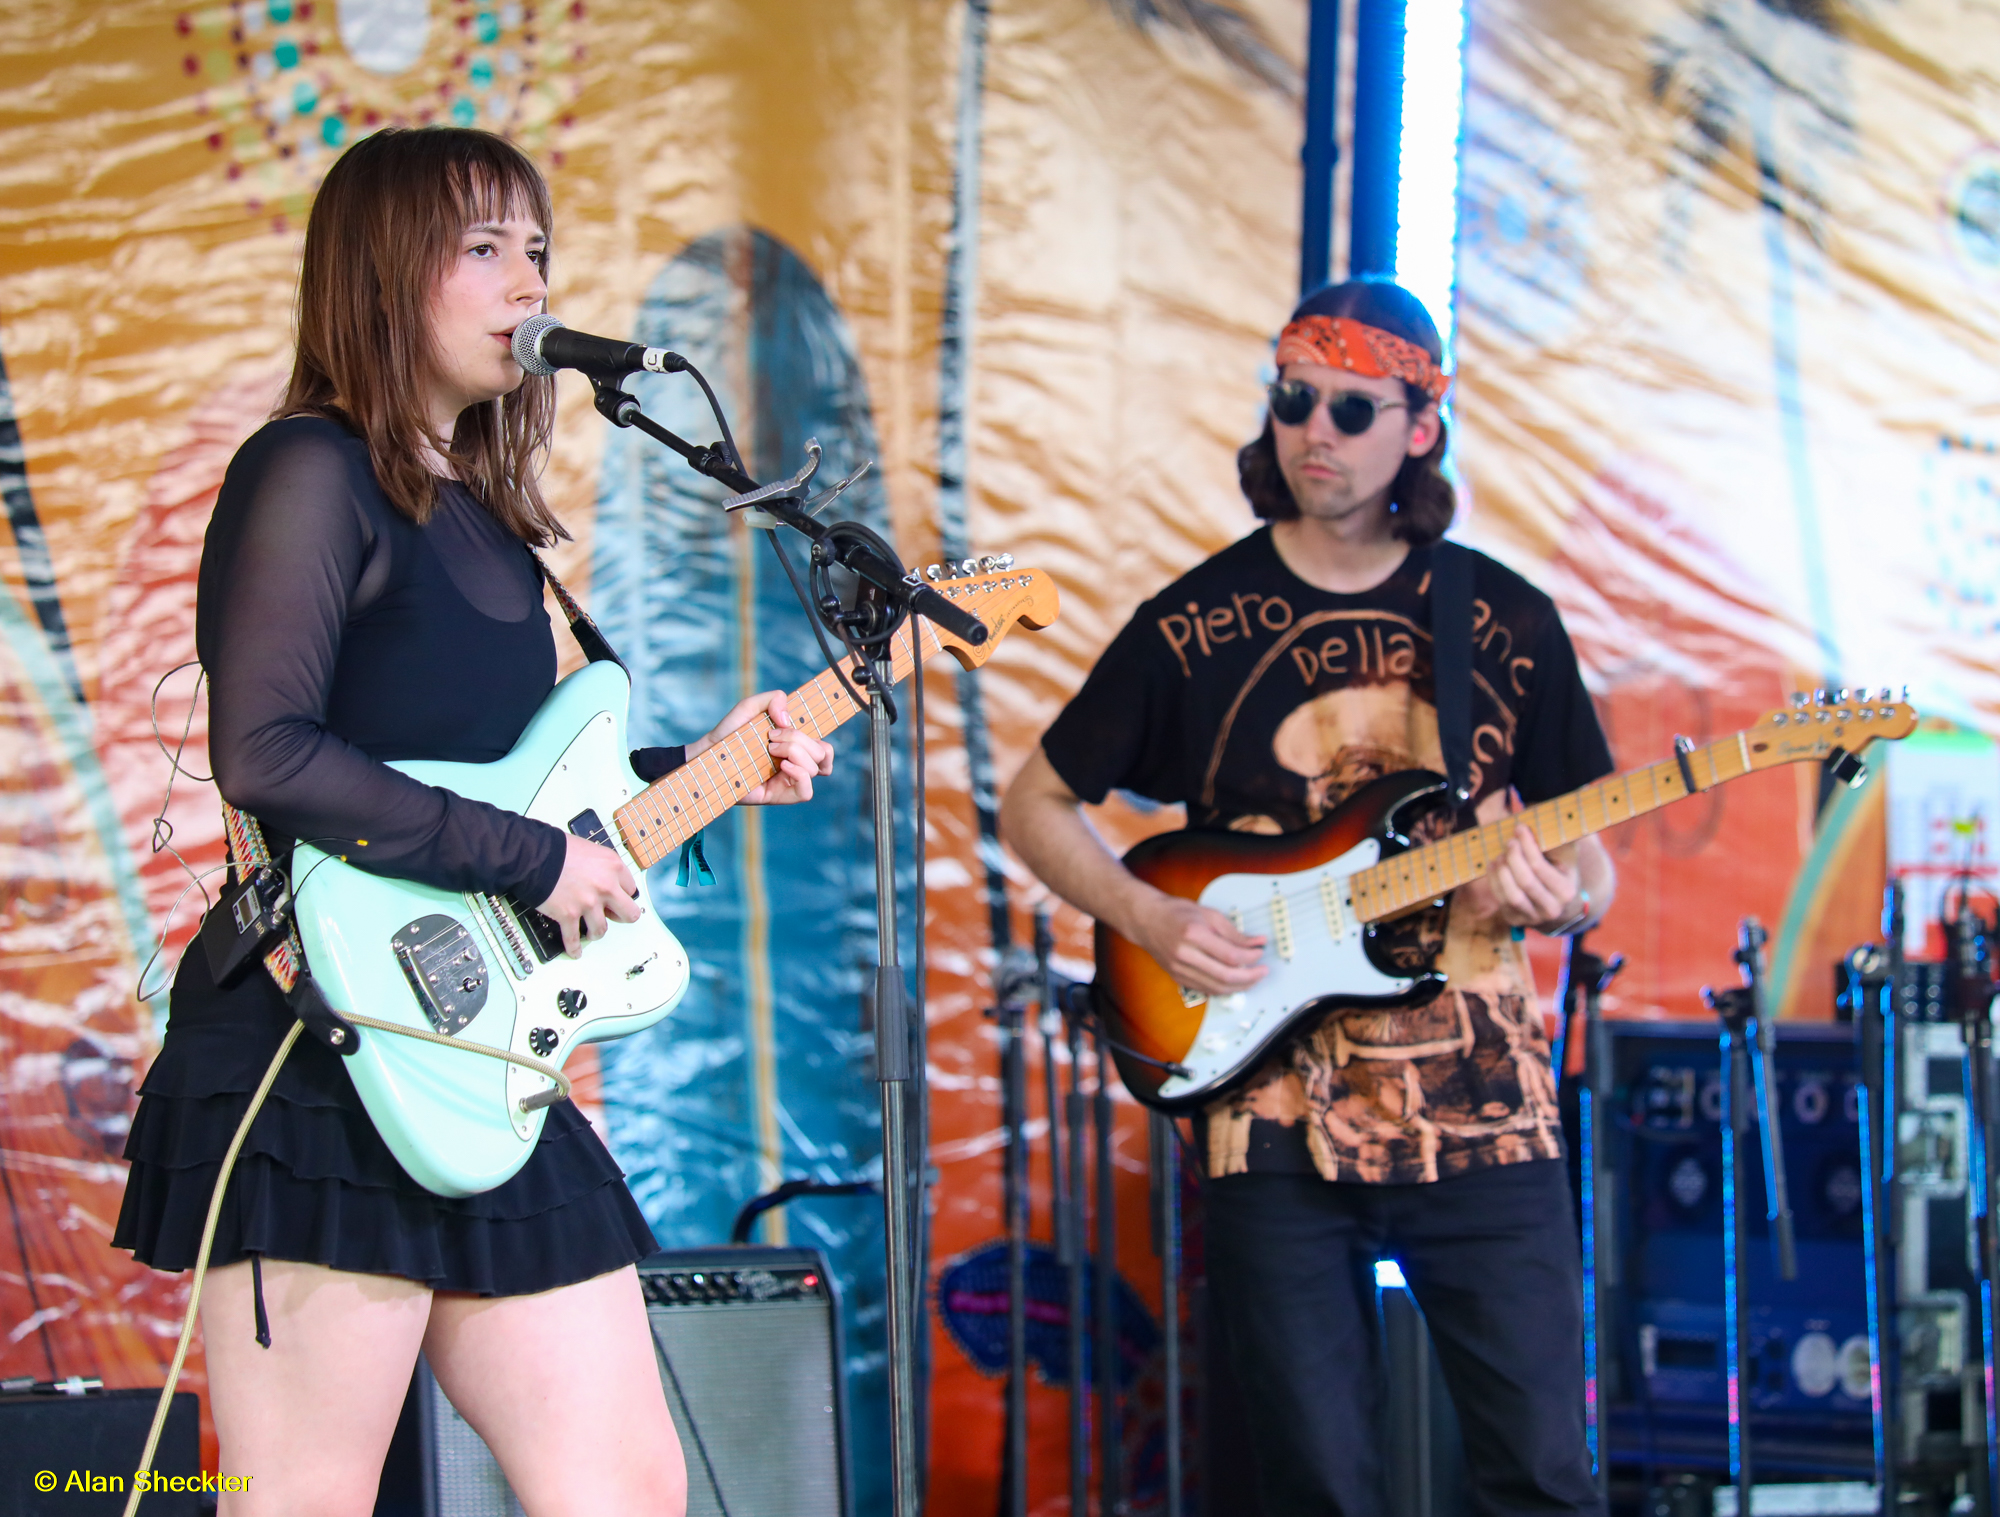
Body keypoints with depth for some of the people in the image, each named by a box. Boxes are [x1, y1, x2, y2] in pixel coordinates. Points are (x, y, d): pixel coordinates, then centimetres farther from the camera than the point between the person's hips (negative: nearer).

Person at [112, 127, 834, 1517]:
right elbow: (265, 754, -20)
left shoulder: (483, 515, 18)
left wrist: (700, 769, 12)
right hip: (318, 1070, -9)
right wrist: (531, 859, -16)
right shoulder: (313, 474, -8)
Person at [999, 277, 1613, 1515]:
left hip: (1483, 1105, 1)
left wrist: (1564, 897, -12)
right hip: (1277, 1115, -1)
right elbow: (1037, 805, 10)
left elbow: (1591, 868, 12)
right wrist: (1148, 916, -7)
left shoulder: (1508, 621, 6)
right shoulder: (1196, 624, 3)